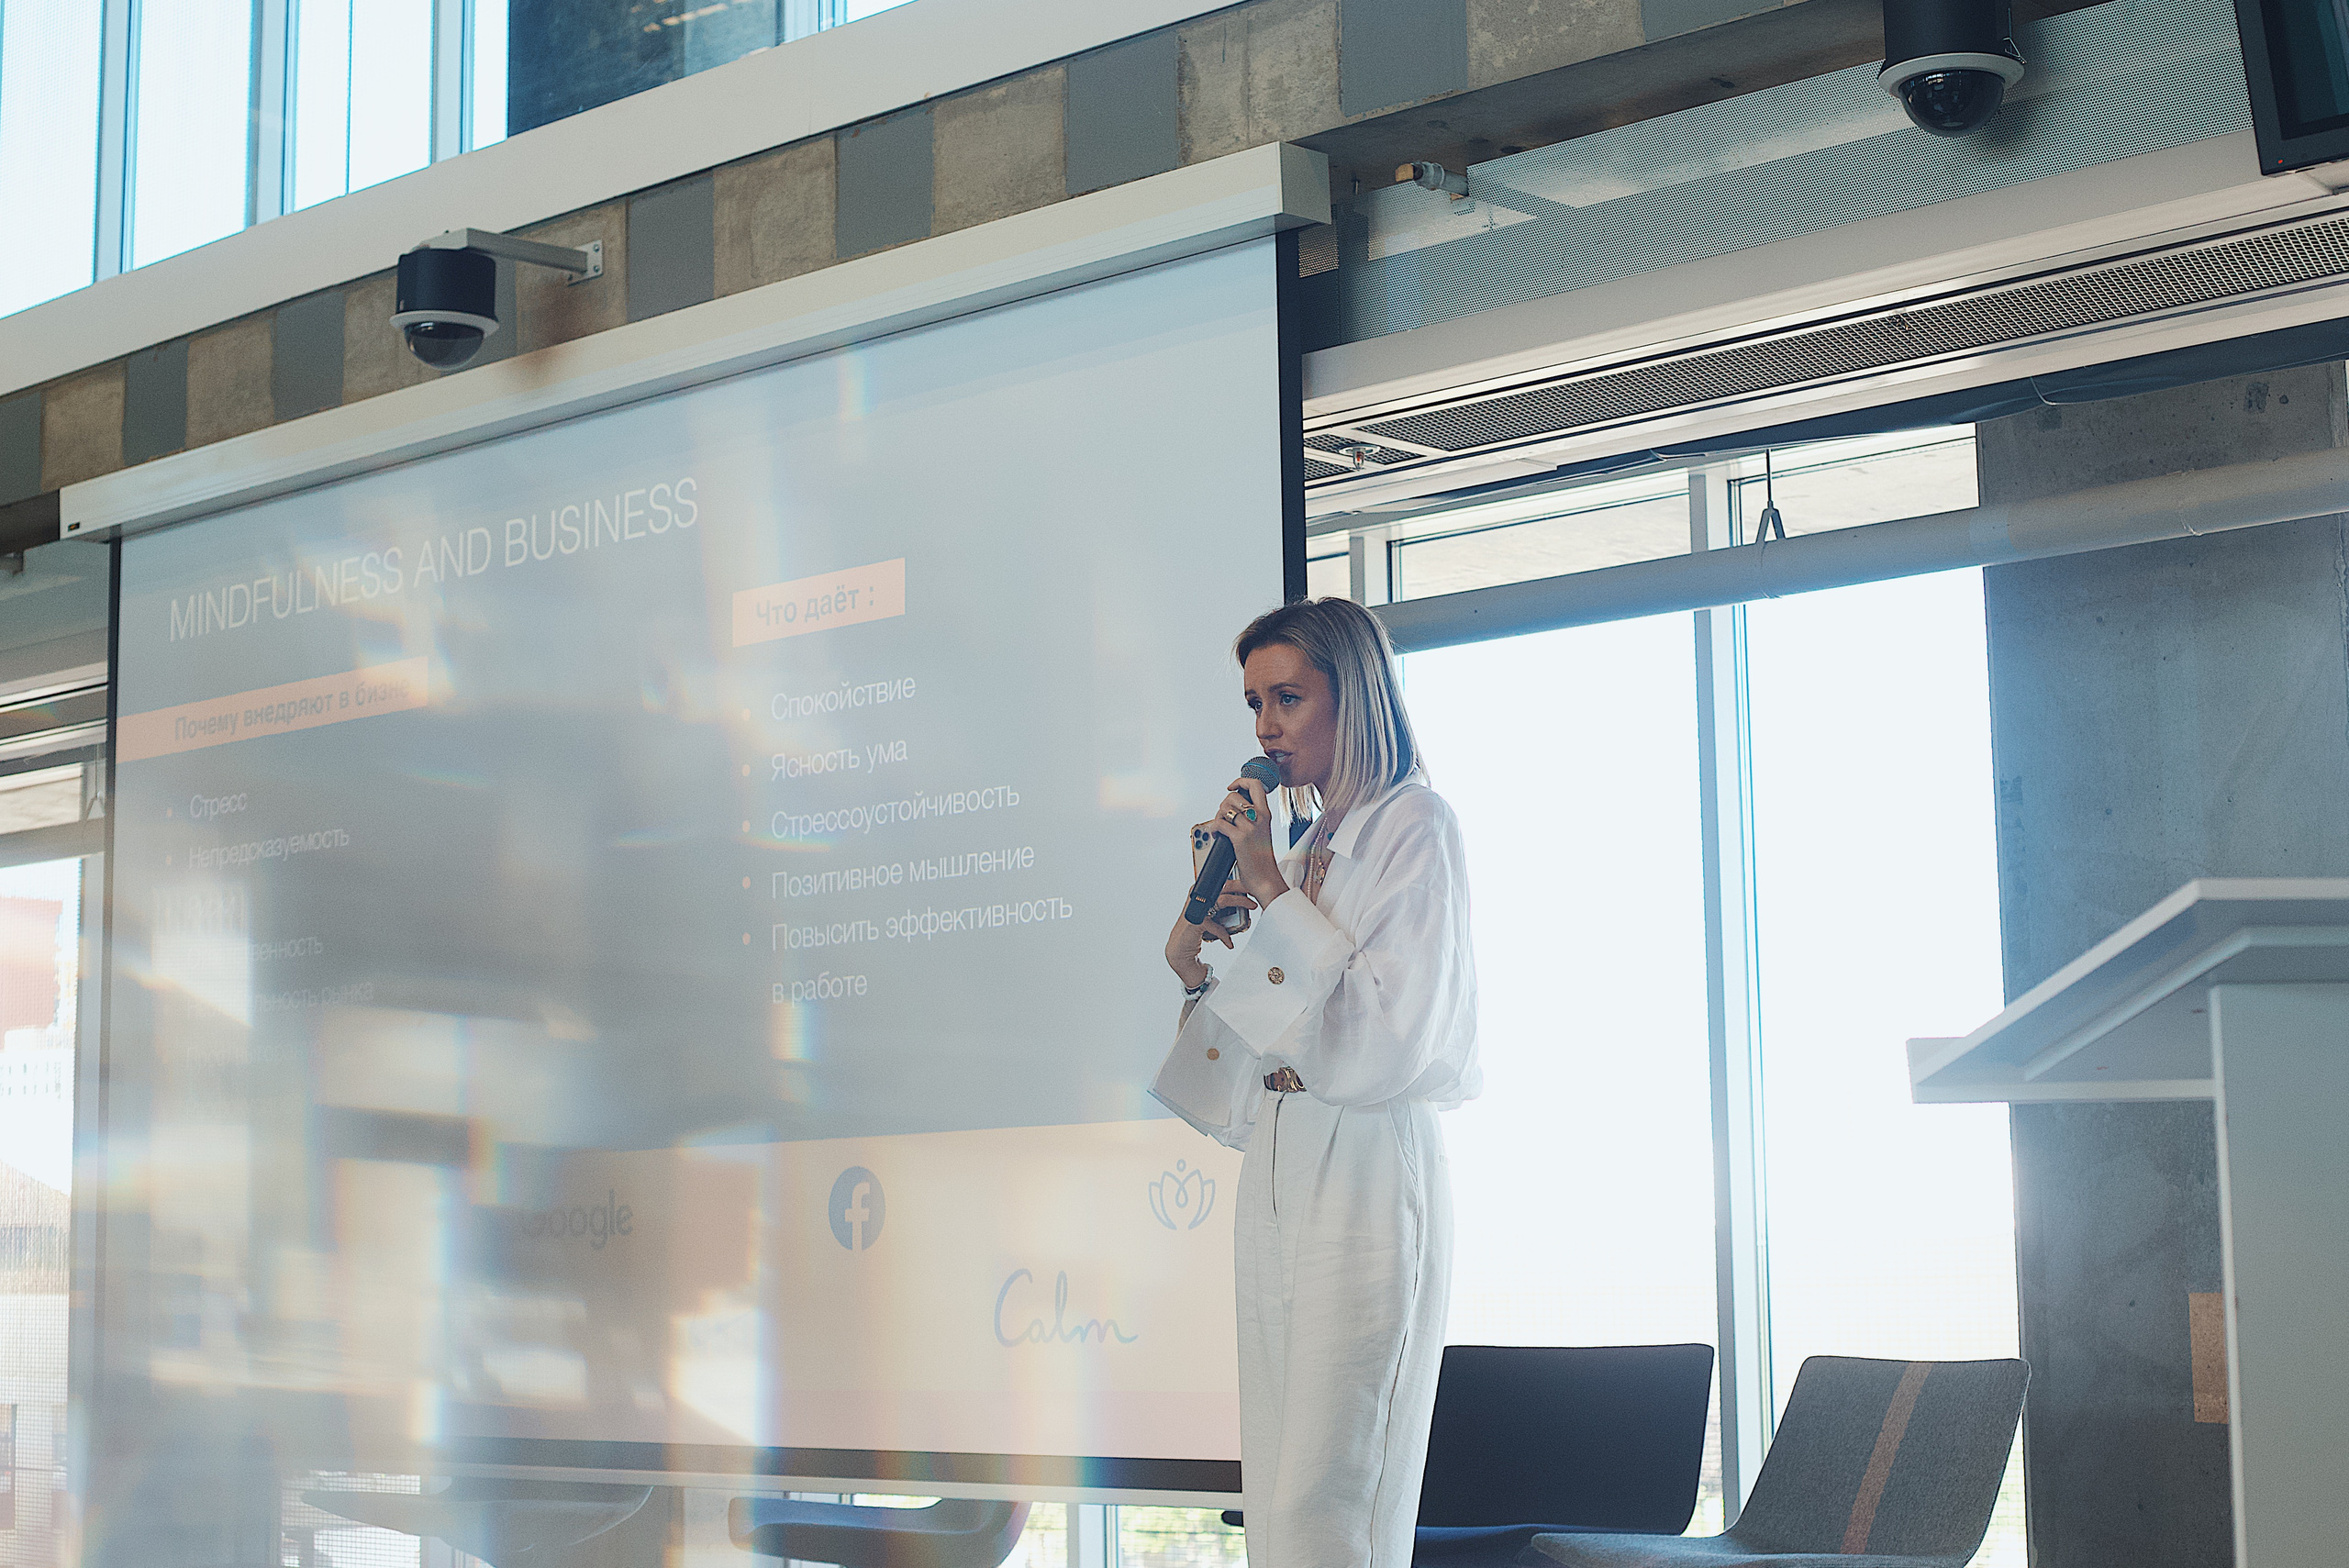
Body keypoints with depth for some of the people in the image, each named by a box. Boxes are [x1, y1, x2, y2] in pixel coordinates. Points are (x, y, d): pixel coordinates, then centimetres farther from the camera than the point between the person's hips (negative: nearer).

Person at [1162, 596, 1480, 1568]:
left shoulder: (1414, 826, -4)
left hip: (1366, 1173, -8)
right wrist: (1194, 965, 2)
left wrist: (1271, 890, -14)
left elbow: (1391, 1033, -15)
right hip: (1275, 1167, 8)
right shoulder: (1305, 847, 17)